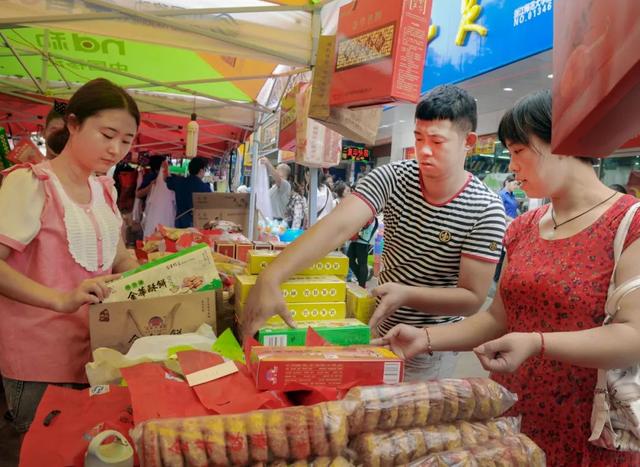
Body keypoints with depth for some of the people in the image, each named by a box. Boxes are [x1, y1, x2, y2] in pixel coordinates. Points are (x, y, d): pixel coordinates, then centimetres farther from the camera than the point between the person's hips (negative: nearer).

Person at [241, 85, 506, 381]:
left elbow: (473, 298, -18)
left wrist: (406, 294, -33)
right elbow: (337, 226, -29)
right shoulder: (392, 178, -15)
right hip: (380, 331, 3)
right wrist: (271, 277, -42)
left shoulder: (486, 209, -19)